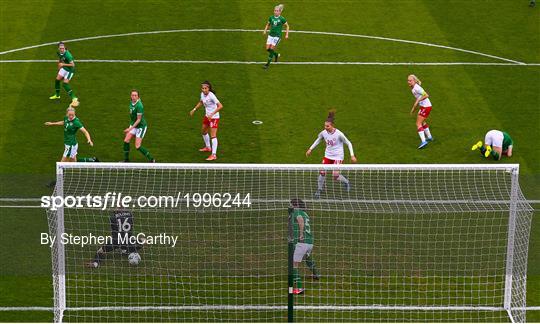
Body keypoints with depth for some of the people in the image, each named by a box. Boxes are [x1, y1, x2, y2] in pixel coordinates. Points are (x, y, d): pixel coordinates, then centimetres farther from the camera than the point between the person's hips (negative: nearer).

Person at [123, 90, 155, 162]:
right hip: (133, 125, 8)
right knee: (126, 141, -2)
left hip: (141, 126, -8)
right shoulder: (131, 103, -1)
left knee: (138, 146, -8)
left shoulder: (139, 105, -26)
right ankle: (126, 160, 11)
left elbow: (139, 120, -23)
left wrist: (130, 128, -24)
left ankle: (151, 159, 5)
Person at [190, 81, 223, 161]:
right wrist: (194, 109, 13)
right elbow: (201, 102, 21)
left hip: (214, 117, -9)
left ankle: (214, 155, -12)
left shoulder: (211, 96, -27)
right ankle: (208, 147, 48)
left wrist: (212, 114, -38)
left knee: (213, 135, -13)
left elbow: (220, 106, -33)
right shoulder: (202, 94, -2)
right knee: (204, 131, 26)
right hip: (207, 115, 9)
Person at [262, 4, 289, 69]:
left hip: (277, 36, -5)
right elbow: (268, 25, 17)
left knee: (271, 49, -12)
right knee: (268, 49, -1)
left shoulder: (282, 19, -8)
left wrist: (286, 35, -3)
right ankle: (276, 55, 30)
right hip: (271, 35, 5)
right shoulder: (271, 17, 2)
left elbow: (287, 26, 3)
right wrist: (265, 30, 1)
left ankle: (268, 63, 0)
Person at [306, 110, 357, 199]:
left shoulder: (339, 134, -22)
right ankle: (319, 190, 9)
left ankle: (346, 182, 21)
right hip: (328, 155, 4)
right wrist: (310, 149, 12)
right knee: (322, 172, -10)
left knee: (335, 176, -12)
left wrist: (352, 155, -15)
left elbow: (348, 143, -11)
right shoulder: (323, 133, -9)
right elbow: (318, 140, 14)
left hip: (338, 157, -4)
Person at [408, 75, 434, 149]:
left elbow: (426, 95, -27)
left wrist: (418, 101, -27)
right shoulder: (413, 88, 10)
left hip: (425, 107, -10)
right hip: (426, 106, 10)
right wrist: (414, 108, 23)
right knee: (422, 122, 28)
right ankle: (429, 137, 44)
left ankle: (423, 141, -21)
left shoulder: (417, 88, -19)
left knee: (418, 124, -11)